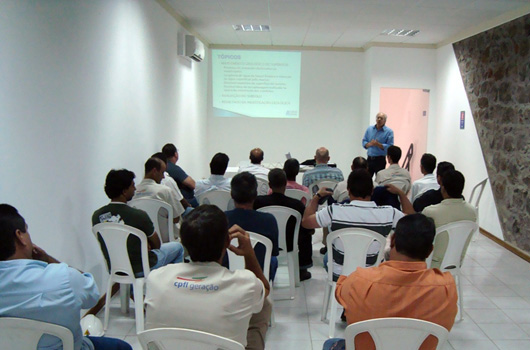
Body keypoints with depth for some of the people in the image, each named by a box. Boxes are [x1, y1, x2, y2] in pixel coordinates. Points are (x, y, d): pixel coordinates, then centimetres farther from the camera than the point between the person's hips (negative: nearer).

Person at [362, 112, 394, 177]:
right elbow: (364, 142, 8)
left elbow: (390, 147, -11)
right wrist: (370, 144, -13)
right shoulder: (369, 129, 10)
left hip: (380, 160, -4)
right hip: (370, 159, 4)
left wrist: (378, 144, -21)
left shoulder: (389, 131, -4)